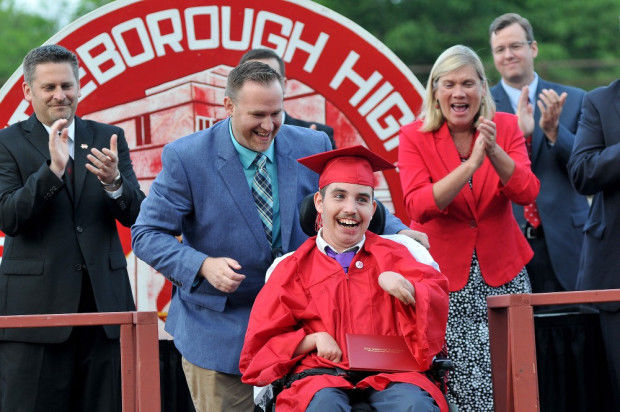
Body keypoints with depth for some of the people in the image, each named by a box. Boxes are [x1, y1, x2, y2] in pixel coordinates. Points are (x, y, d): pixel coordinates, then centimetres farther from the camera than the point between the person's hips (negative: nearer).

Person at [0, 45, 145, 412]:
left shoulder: (109, 139, 12)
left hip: (104, 298, 3)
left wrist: (114, 182, -17)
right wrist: (52, 170, -22)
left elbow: (134, 214, 5)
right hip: (36, 305, -3)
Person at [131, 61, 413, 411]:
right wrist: (203, 265, -25)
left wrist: (399, 234, -10)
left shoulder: (313, 147, 0)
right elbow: (147, 234, -8)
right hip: (219, 335, -3)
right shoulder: (186, 158, -10)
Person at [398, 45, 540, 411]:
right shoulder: (415, 137, -4)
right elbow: (420, 207, -19)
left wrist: (494, 151, -25)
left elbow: (526, 193, -10)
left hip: (501, 270, 2)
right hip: (443, 270, -2)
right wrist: (471, 163, -27)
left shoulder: (506, 127, 3)